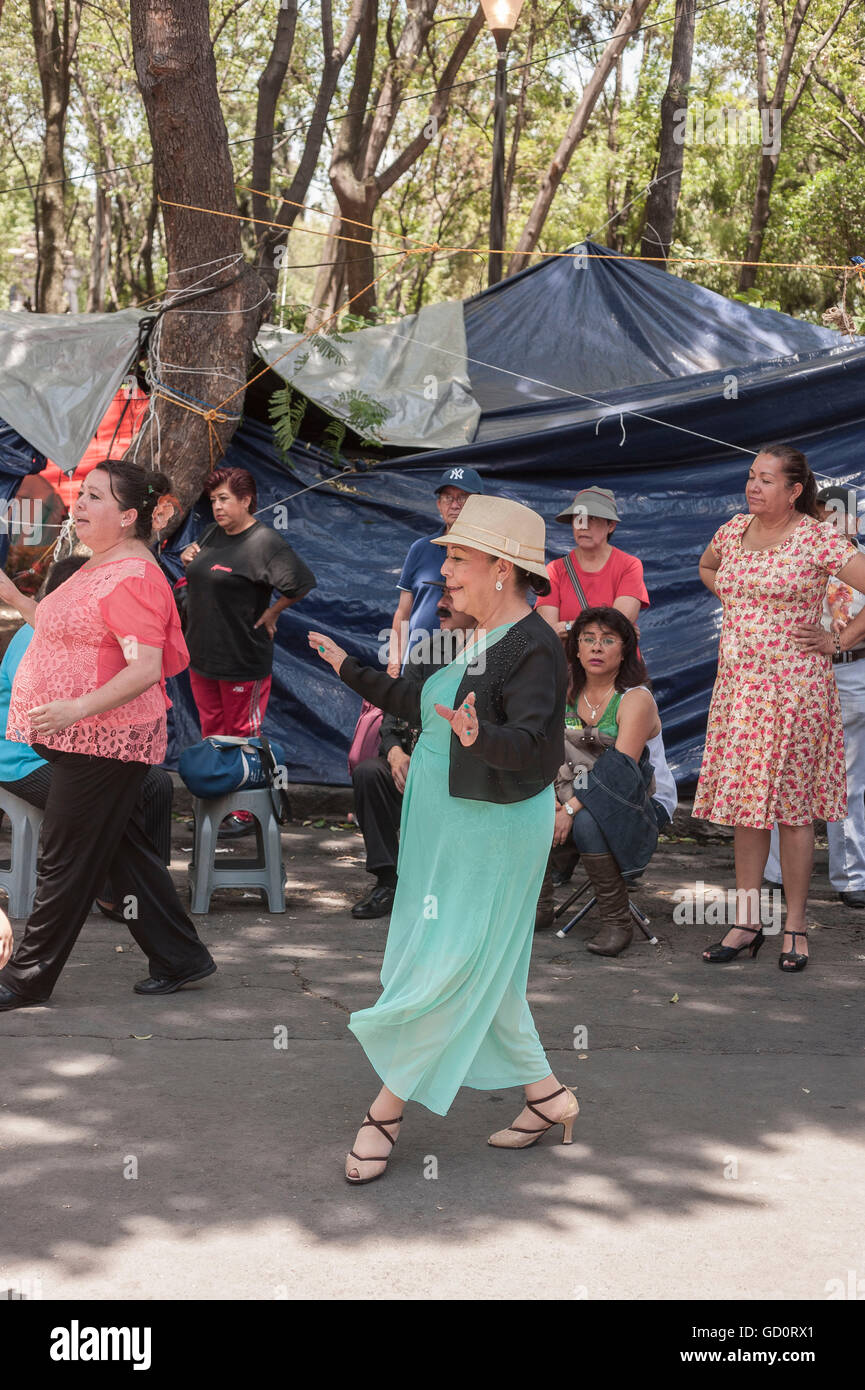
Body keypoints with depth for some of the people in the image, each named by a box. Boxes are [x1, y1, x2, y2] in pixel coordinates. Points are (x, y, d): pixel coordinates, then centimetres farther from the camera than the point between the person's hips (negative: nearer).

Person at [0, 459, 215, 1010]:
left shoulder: (132, 577, -17)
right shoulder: (100, 567, 16)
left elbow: (146, 667, -25)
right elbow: (69, 635, 27)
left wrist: (77, 708, -32)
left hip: (105, 742, -10)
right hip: (84, 738, 10)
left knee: (68, 861, -1)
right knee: (124, 851, 14)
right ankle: (180, 958, 22)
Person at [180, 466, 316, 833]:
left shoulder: (263, 542, -15)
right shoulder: (213, 534, 10)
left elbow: (301, 583, -24)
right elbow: (200, 572, 30)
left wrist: (270, 614, -13)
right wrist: (188, 557, 7)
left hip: (243, 661, -8)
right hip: (202, 655, 8)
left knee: (243, 736, 1)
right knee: (212, 734, 15)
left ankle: (245, 813, 10)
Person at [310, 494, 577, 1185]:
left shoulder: (534, 648, -18)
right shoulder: (483, 638, 10)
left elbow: (534, 745, -29)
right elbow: (429, 705, 23)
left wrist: (480, 735, -48)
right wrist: (354, 672, 28)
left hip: (493, 833, -10)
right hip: (448, 825, 10)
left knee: (448, 972, -3)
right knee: (480, 973, 13)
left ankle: (387, 1109, 6)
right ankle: (547, 1095, 24)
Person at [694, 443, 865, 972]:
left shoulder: (818, 540, -10)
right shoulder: (734, 530, 9)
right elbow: (707, 566, 30)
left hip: (794, 686, -6)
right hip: (736, 684, 6)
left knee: (792, 805, 0)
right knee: (743, 801, 7)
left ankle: (796, 927, 9)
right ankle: (747, 922, 13)